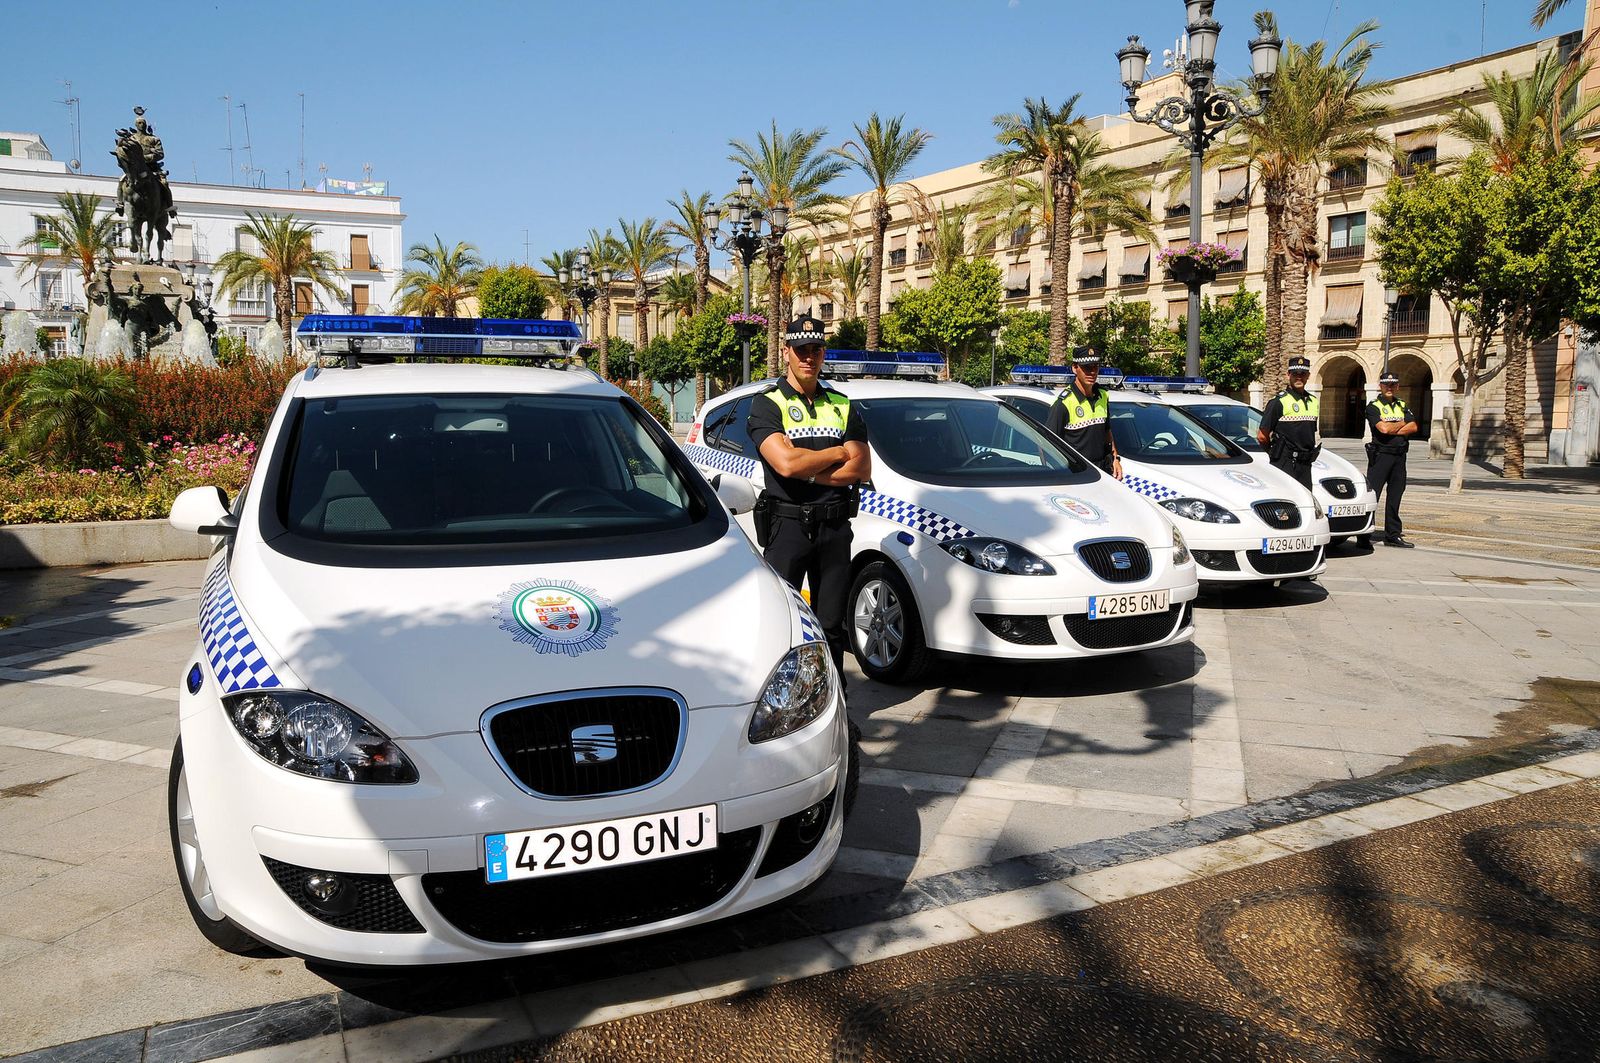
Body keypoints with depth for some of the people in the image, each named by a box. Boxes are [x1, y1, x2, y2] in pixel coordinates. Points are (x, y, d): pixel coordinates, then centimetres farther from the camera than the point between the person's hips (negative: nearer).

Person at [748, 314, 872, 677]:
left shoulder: (842, 407, 13)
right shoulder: (768, 404, 0)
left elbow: (861, 468, 2)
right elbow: (786, 463, -17)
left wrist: (807, 470, -10)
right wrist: (839, 452, -3)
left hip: (834, 526, 4)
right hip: (786, 524, -4)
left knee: (831, 624, 10)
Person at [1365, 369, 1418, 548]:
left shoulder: (1402, 405, 15)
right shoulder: (1373, 406, -2)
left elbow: (1413, 427, 2)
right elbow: (1383, 428, -17)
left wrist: (1393, 430, -11)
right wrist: (1402, 423, -1)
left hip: (1399, 455, 6)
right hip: (1380, 454, -6)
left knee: (1395, 496, 9)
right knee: (1372, 494, -8)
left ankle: (1393, 535, 15)